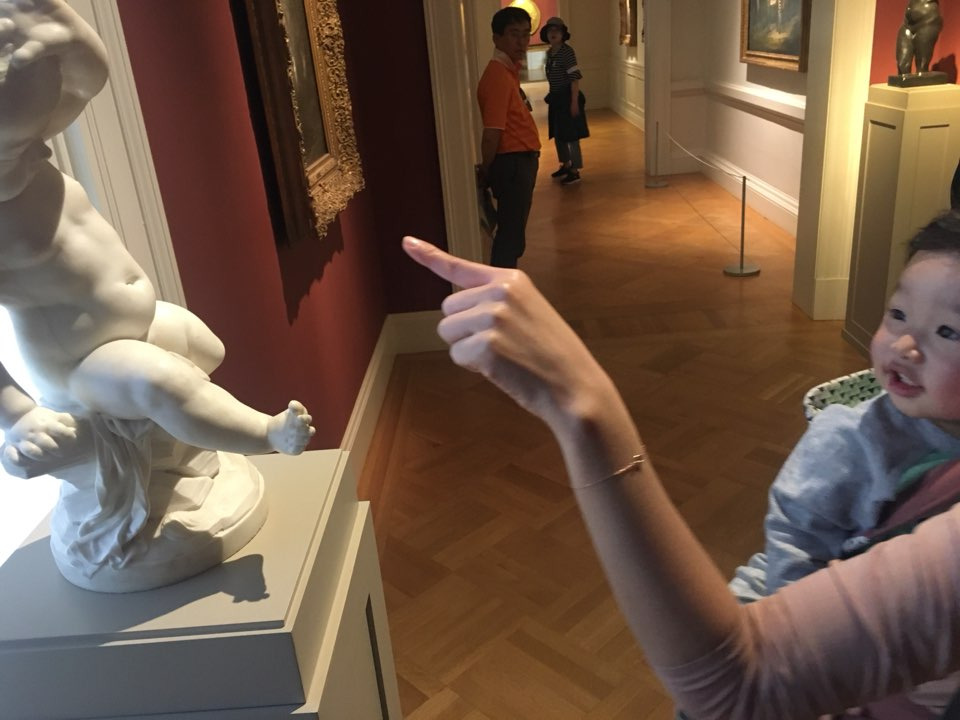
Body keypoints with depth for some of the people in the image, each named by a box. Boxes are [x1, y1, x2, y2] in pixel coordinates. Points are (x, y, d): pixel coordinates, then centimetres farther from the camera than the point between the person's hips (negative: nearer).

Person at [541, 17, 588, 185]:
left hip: (567, 97, -8)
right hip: (556, 98, 8)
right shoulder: (549, 52, 8)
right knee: (557, 134, 16)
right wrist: (552, 96, 17)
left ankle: (575, 171, 2)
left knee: (571, 135, -4)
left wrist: (574, 102, -22)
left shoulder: (567, 51, -15)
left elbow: (575, 78, -18)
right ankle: (565, 165, 31)